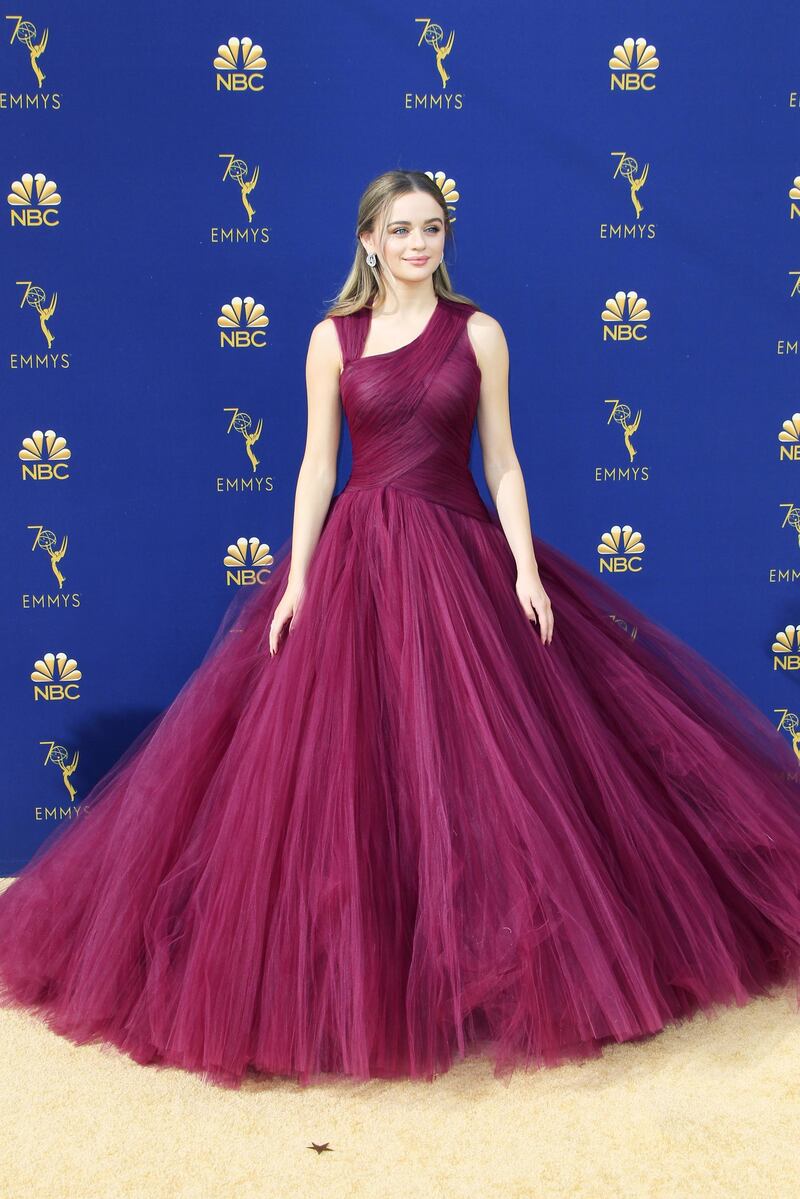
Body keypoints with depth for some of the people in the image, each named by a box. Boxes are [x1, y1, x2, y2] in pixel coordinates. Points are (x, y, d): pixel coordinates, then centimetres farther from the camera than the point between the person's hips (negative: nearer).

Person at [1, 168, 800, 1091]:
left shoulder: (478, 332, 6)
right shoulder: (333, 339, 5)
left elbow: (501, 461, 4)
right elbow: (317, 466, 3)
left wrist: (526, 567, -5)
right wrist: (297, 578, -4)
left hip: (462, 557, 1)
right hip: (358, 556, 0)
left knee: (477, 760, 1)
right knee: (349, 767, 0)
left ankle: (479, 959, 20)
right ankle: (360, 976, 17)